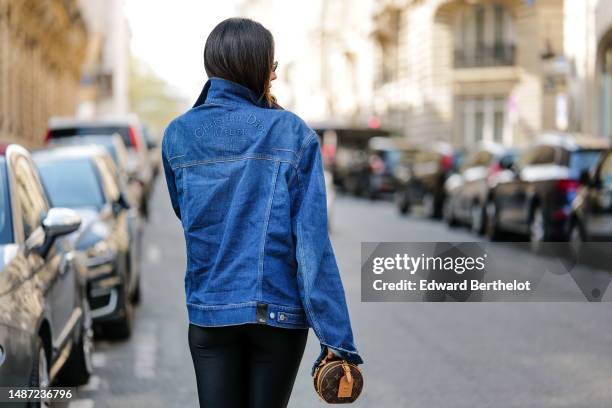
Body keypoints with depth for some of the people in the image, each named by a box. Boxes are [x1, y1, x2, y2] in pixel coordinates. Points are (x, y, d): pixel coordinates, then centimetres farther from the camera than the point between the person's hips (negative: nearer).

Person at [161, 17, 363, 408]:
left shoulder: (177, 135, 1)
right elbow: (312, 241, -13)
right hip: (279, 313, -2)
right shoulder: (293, 133, -8)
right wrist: (336, 336, -12)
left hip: (209, 312, 2)